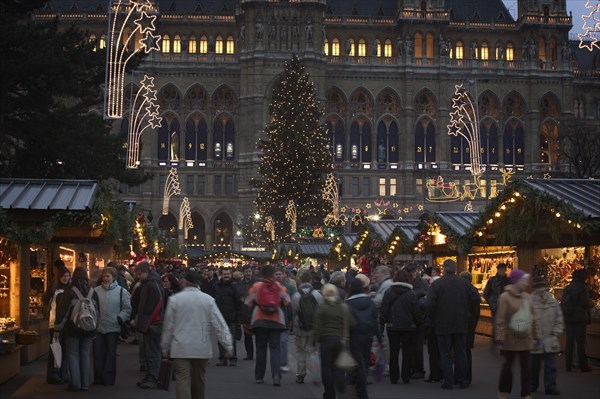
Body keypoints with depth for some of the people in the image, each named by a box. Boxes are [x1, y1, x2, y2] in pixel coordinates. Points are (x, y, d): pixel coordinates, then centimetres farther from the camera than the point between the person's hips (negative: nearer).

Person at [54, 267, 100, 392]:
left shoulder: (69, 291, -9)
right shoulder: (92, 292, 4)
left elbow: (62, 311, -8)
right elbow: (97, 311, 10)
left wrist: (58, 328, 0)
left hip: (73, 329, -3)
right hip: (88, 329, 3)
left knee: (73, 354, 4)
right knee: (85, 355, 10)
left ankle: (75, 383, -1)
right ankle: (85, 383, 10)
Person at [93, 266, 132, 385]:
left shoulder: (122, 291, 1)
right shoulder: (96, 290, 7)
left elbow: (127, 309, 0)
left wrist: (119, 319, -12)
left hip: (113, 328, -2)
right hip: (98, 328, 2)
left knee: (111, 354, 5)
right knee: (98, 353, 3)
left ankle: (108, 378, 11)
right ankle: (98, 378, 12)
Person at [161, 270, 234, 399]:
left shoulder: (175, 299, -4)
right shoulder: (208, 300, -2)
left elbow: (168, 326, 1)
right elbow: (220, 324, -3)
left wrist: (165, 347, 11)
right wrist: (228, 345, 0)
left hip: (181, 348, -2)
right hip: (202, 348, 2)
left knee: (182, 380, -7)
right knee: (198, 381, 18)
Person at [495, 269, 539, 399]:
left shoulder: (527, 297, 6)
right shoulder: (505, 297, -11)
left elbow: (532, 317, 12)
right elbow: (500, 320, -13)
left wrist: (536, 334, 11)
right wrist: (500, 337, -16)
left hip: (525, 338, 4)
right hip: (510, 338, -4)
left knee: (526, 366, 5)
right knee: (508, 364, 9)